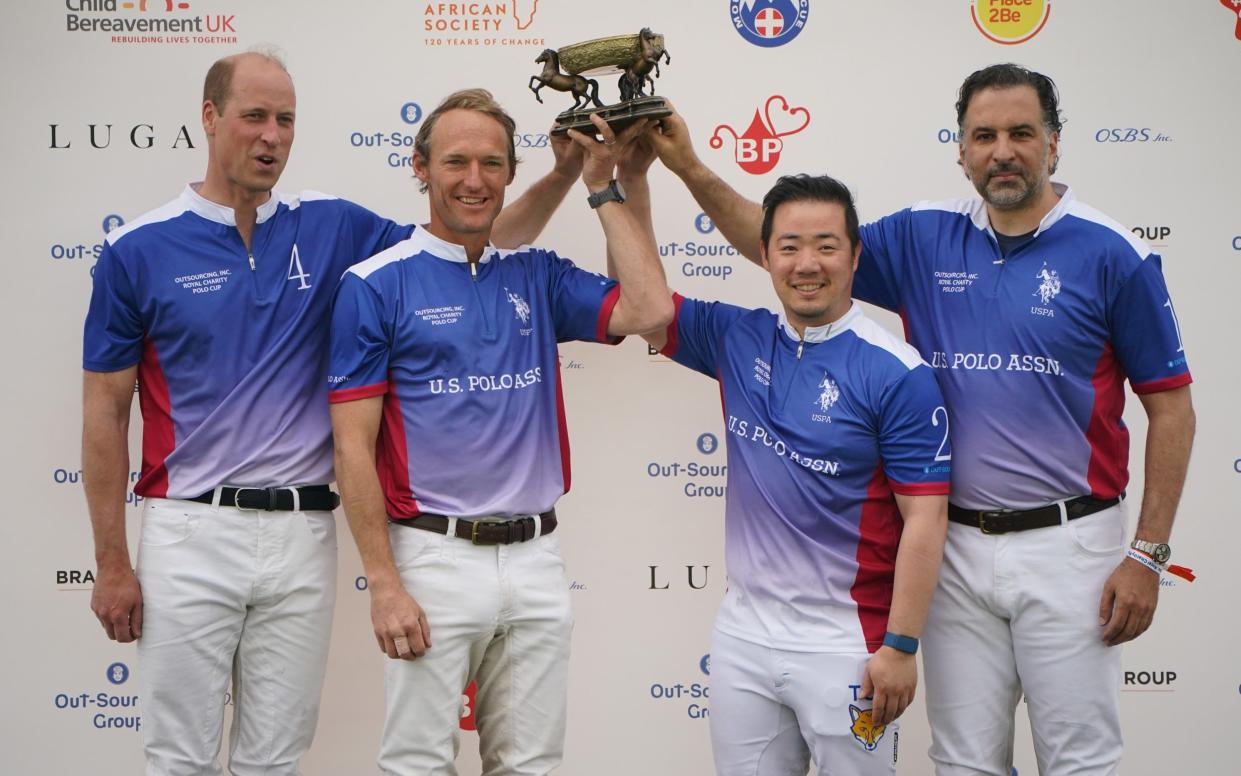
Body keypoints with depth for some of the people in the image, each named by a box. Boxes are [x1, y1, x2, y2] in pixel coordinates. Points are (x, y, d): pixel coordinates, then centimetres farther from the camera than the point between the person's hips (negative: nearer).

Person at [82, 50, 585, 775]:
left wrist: (561, 175, -3)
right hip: (191, 531, -2)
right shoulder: (139, 249, -2)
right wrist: (113, 564, -1)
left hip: (303, 534, 2)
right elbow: (106, 410, 1)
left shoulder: (330, 227, 5)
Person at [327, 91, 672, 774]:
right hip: (433, 558, -4)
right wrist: (383, 583, -13)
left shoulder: (537, 276, 10)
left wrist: (603, 185, 0)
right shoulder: (375, 285, -4)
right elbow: (353, 446, -7)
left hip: (537, 558, 4)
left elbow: (649, 308, -6)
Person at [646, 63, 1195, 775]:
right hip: (955, 548, 3)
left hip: (1069, 545, -3)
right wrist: (691, 168, -4)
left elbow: (1172, 407, -3)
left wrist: (1149, 555, -7)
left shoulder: (1112, 254, -6)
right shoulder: (925, 238, 5)